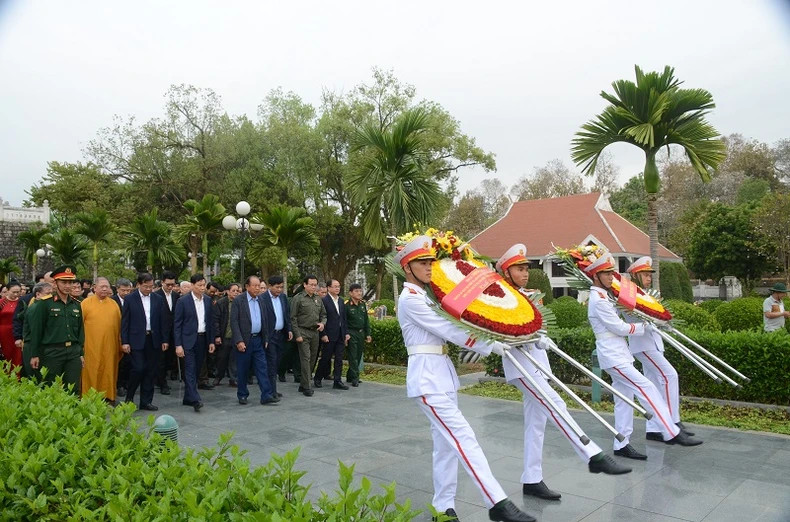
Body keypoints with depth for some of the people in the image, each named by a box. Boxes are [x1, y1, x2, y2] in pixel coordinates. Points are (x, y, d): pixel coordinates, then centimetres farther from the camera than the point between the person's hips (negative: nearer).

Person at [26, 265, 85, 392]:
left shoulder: (76, 305, 10)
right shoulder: (44, 303, -4)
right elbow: (36, 331, -4)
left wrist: (81, 353, 13)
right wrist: (34, 355, -6)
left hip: (74, 353, 4)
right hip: (52, 352, -4)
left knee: (73, 390, 6)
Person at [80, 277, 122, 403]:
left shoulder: (113, 304, 9)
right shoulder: (86, 303, 0)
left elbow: (119, 325, 10)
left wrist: (120, 344, 7)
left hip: (110, 347, 3)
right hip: (92, 347, -3)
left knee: (109, 372, 8)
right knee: (92, 373, 2)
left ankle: (109, 396, 18)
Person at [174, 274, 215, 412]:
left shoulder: (208, 300, 7)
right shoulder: (183, 301, -7)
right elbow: (177, 324, -7)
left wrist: (211, 341, 9)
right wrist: (178, 345, -11)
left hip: (203, 339, 5)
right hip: (188, 340, -5)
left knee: (196, 369, 10)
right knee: (190, 369, -10)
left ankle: (188, 398, 21)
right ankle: (195, 399, -14)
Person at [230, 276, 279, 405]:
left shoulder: (261, 301, 9)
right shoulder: (239, 300, -8)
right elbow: (234, 322, -11)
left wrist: (266, 339, 11)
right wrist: (239, 341, -17)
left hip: (258, 340, 5)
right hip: (244, 341, -5)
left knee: (262, 368, 1)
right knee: (243, 370, 6)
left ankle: (266, 395, 2)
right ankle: (242, 395, 20)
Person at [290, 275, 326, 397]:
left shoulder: (318, 299, 11)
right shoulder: (298, 298, -5)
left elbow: (323, 314, 19)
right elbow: (293, 318, -7)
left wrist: (322, 323, -3)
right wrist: (297, 335, -11)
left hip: (315, 332, 6)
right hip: (303, 332, -6)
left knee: (313, 358, 8)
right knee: (305, 358, -8)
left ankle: (303, 384, 20)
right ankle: (306, 387, -3)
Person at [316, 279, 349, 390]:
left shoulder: (341, 301, 13)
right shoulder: (324, 301, -9)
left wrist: (346, 333, 10)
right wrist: (323, 334, -15)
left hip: (340, 335, 6)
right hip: (329, 336, -6)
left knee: (339, 359, 6)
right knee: (326, 358, 5)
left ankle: (338, 381, 11)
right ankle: (318, 379, 23)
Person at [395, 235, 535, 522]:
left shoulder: (426, 295, 17)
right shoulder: (410, 298, -11)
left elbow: (447, 328, 10)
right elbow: (448, 330, -15)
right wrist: (492, 346, -12)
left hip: (443, 372, 9)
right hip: (427, 376, -9)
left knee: (446, 443, 11)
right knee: (463, 437, -11)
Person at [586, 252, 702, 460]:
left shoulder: (601, 297, 16)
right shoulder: (599, 300, -15)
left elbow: (616, 323, 19)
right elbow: (618, 327, -16)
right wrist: (643, 327, -3)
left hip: (618, 355, 10)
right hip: (614, 357, -10)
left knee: (624, 399, 9)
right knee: (646, 388, -10)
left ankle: (622, 445, 14)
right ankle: (672, 433, -5)